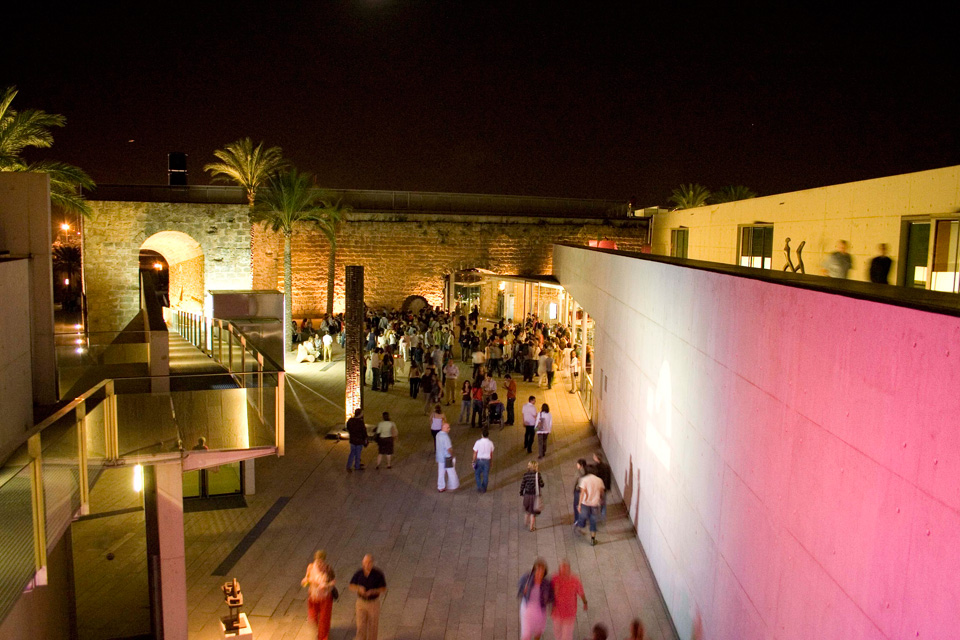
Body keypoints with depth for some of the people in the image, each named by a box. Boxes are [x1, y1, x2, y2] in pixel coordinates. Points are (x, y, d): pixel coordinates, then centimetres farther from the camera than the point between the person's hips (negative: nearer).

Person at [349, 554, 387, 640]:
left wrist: (372, 591, -29)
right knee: (361, 626, -1)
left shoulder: (378, 574, -17)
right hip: (361, 603, 1)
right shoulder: (358, 573, -12)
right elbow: (351, 586, -2)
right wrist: (359, 588, -23)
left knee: (373, 626, 12)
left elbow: (384, 589, -12)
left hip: (374, 603, -1)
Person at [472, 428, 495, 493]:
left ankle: (479, 487, 7)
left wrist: (474, 461, 3)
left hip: (479, 460, -2)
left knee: (477, 474, 17)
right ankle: (484, 489, 22)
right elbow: (491, 454, 3)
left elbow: (475, 453, -8)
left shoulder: (478, 442, -14)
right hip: (487, 460, 2)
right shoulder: (490, 443, -6)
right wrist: (491, 461, 16)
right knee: (486, 475, 13)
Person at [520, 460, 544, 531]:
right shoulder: (537, 475, -16)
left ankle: (526, 522, 43)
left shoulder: (525, 475, -6)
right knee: (533, 512, 9)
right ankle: (531, 527, 14)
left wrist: (521, 493, 11)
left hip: (526, 495, 3)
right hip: (534, 495, -3)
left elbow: (522, 485, -3)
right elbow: (541, 485, -12)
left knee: (527, 510, 27)